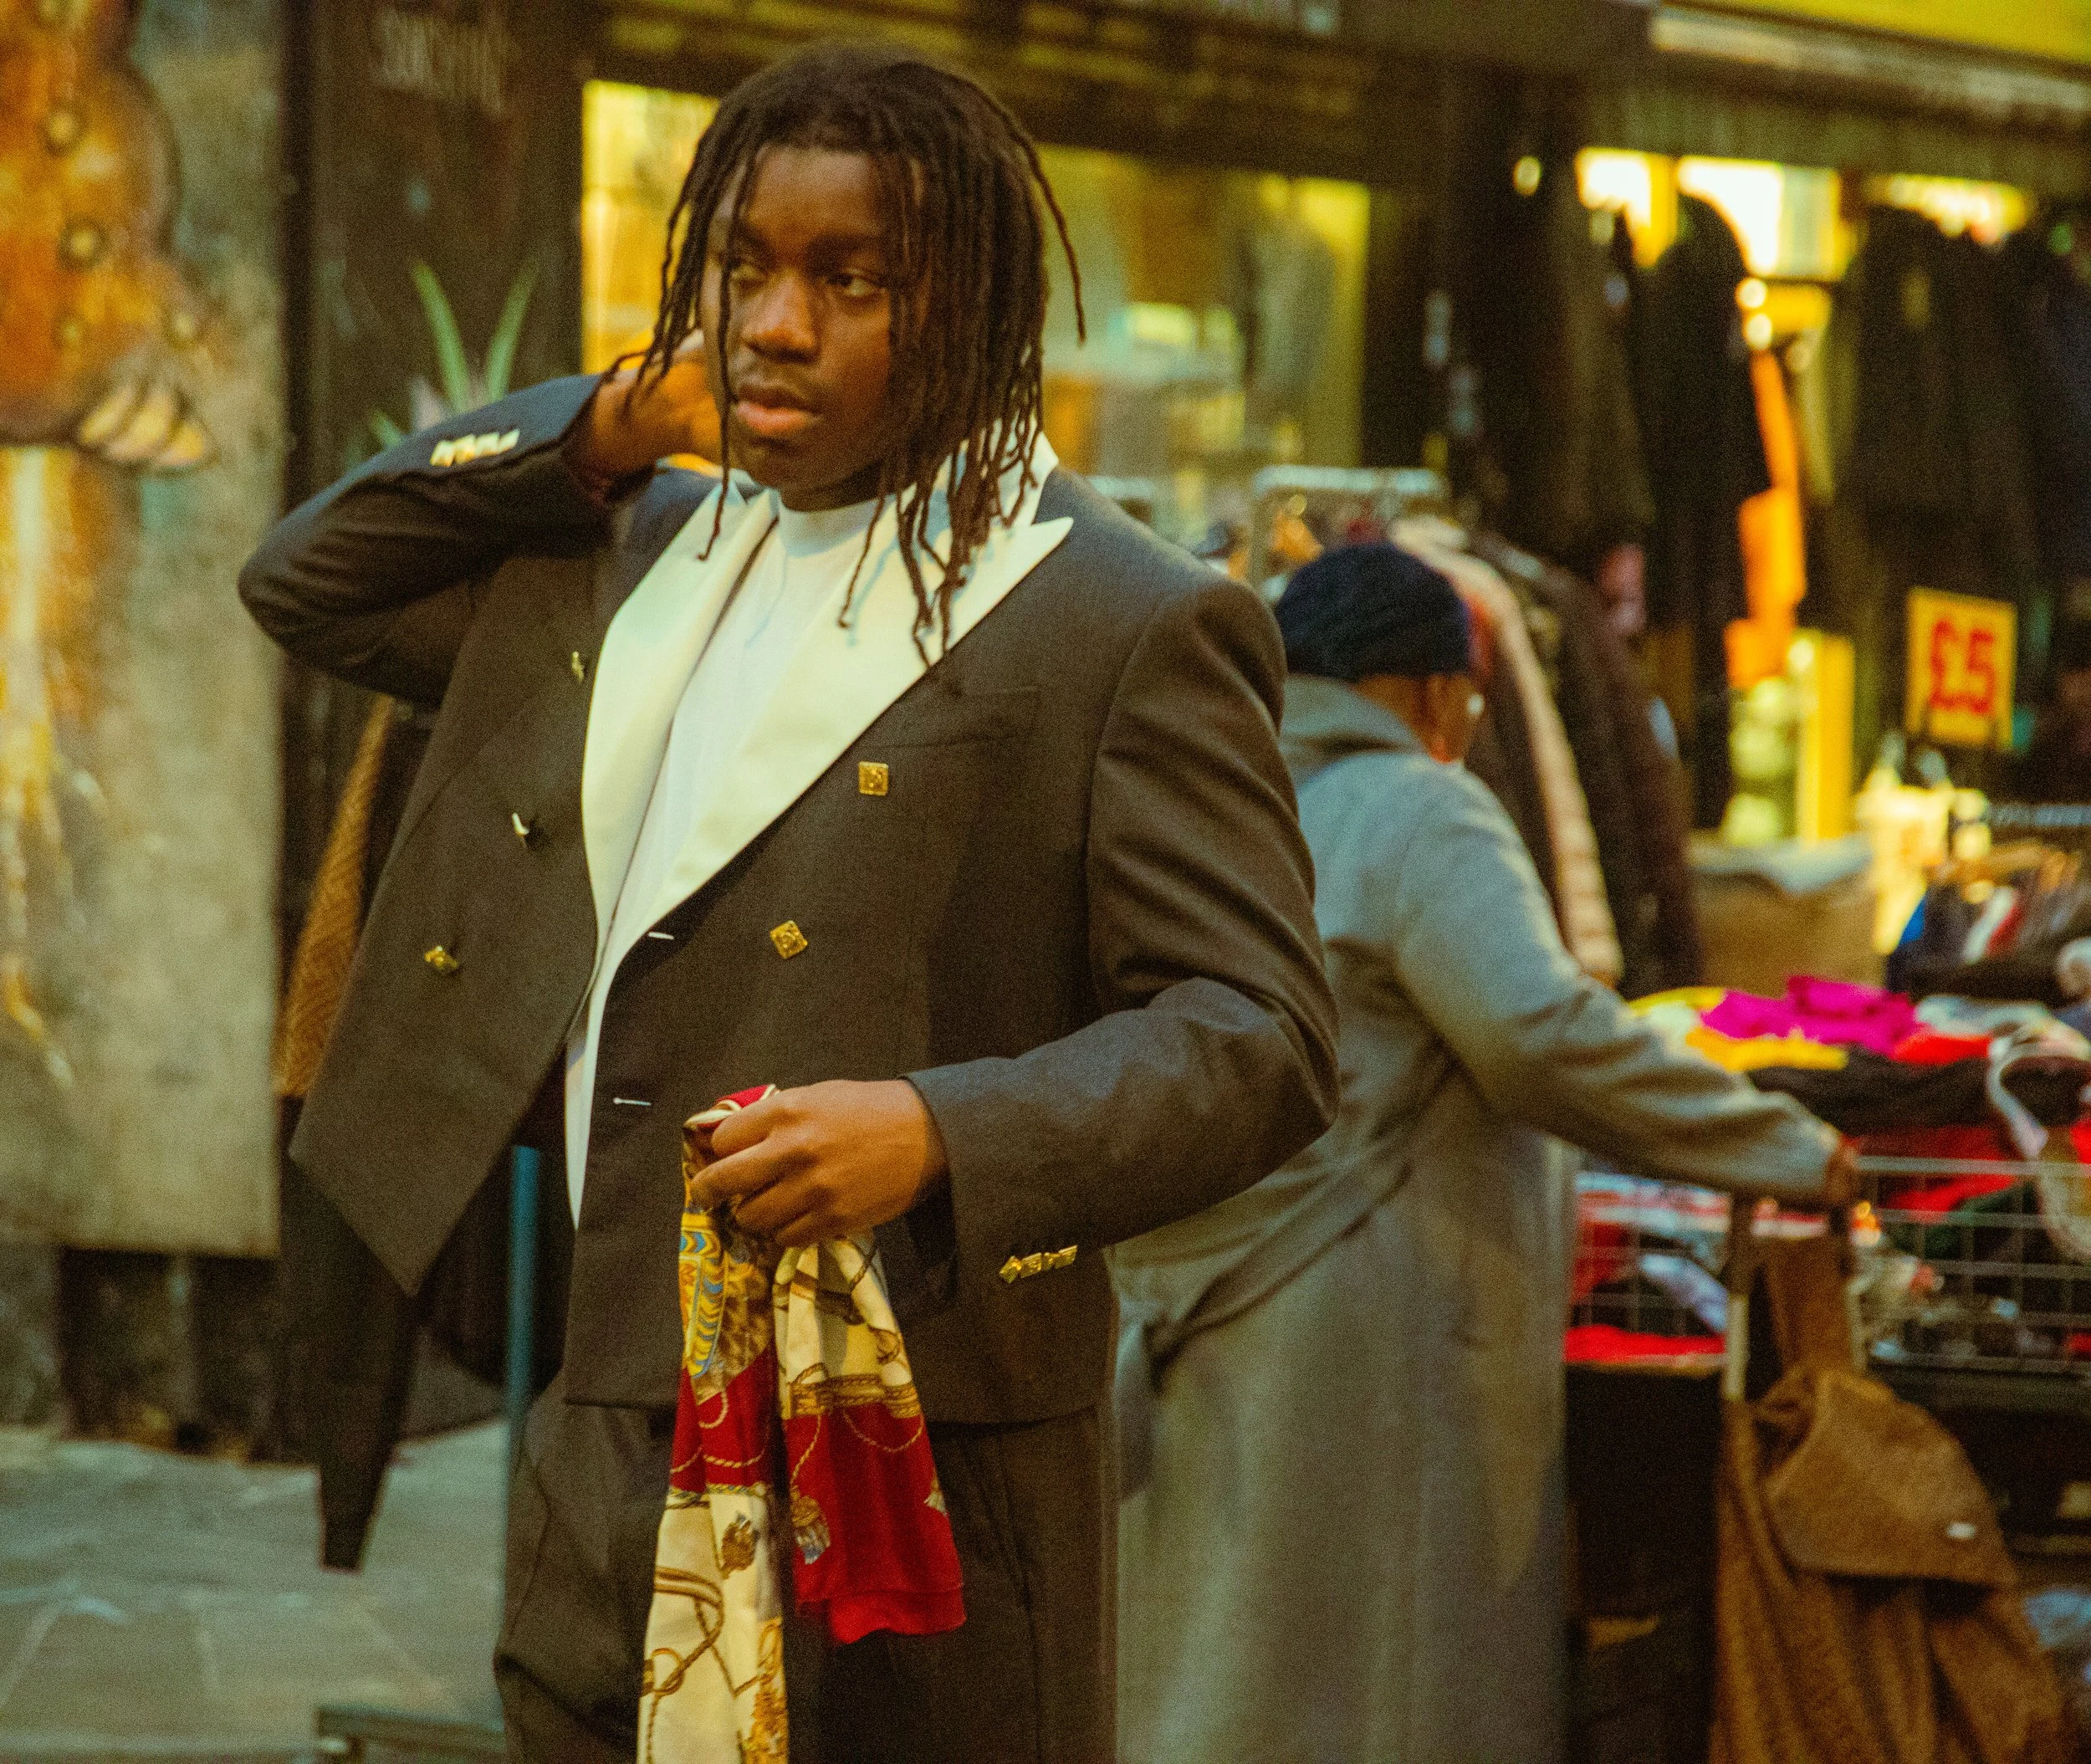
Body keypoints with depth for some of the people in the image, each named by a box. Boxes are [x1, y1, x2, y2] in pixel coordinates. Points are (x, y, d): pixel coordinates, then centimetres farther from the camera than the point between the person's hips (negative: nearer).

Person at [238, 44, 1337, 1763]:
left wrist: (943, 1135, -27)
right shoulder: (638, 556, 17)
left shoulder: (1125, 626, -7)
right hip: (606, 1445, 7)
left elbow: (1258, 1039, -11)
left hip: (908, 1479, -7)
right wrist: (590, 440, 11)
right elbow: (310, 584, 26)